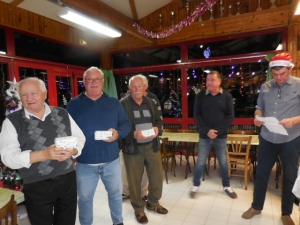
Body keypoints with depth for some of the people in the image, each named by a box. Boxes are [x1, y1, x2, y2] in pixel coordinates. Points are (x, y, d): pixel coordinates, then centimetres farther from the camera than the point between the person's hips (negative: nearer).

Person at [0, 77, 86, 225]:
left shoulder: (62, 114, 2)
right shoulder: (12, 121, -6)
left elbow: (79, 137, 7)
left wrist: (72, 151, -15)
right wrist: (43, 154, -27)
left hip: (68, 180, 3)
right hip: (37, 187, -2)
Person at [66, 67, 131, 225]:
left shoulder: (114, 103, 4)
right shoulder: (73, 104, 0)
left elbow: (126, 124, 2)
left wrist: (118, 133, -18)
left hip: (111, 161, 2)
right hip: (84, 163, -1)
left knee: (116, 193, 19)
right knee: (85, 198, 16)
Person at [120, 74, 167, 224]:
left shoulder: (150, 103, 10)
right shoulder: (123, 104, -9)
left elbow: (158, 120, 13)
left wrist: (157, 128, -9)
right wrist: (134, 134, -27)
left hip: (152, 146, 5)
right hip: (132, 148, -5)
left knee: (157, 177, 14)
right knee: (134, 181, 9)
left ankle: (153, 203, 39)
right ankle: (138, 209, 32)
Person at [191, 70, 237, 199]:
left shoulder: (226, 96, -2)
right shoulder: (200, 96, -2)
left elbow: (230, 116, -4)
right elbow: (197, 115, -3)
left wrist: (218, 131, -13)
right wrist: (207, 130, -14)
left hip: (221, 136, 1)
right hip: (205, 136, 0)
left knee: (223, 162, 13)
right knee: (200, 162, 7)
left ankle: (226, 186, 31)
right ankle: (196, 186, 23)